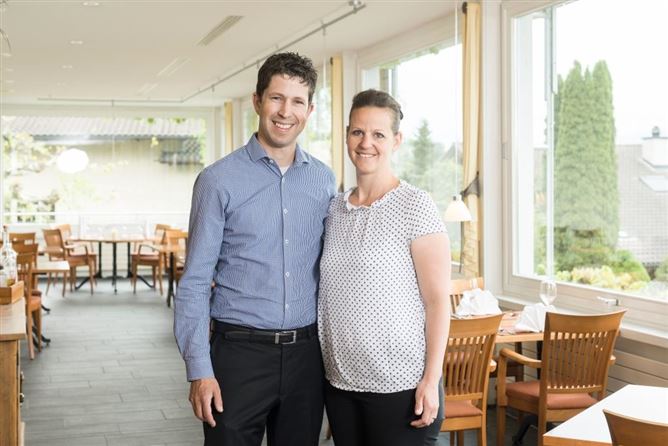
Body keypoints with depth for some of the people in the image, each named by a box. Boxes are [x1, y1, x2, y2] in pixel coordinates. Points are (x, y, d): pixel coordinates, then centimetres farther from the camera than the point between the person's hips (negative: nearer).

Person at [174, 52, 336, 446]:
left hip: (306, 353, 4)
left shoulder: (324, 179, 6)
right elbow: (195, 283, -6)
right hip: (240, 352, -4)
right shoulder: (219, 180, -6)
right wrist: (199, 370, -11)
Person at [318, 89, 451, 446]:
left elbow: (438, 301, -10)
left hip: (399, 385, -5)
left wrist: (432, 379, -15)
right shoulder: (335, 208, 8)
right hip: (339, 382, 6)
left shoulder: (415, 206, -8)